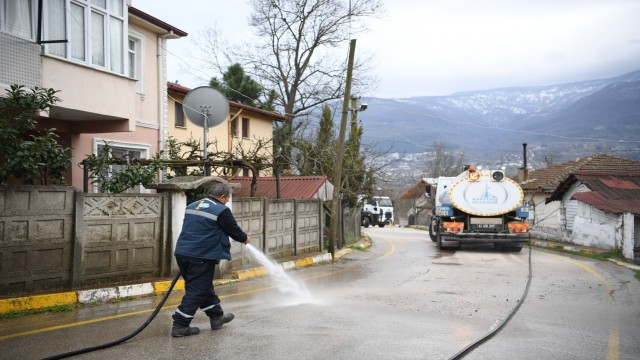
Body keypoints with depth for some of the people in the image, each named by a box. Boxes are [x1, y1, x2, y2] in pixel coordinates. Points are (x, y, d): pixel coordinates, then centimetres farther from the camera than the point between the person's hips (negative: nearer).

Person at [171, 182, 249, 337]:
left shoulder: (191, 206, 15)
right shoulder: (221, 211, -9)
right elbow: (234, 230, -1)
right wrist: (244, 238, 19)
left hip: (182, 253, 9)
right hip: (201, 256, -9)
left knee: (204, 286, 20)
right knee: (196, 292, 1)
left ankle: (217, 316, 32)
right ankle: (180, 326, 3)